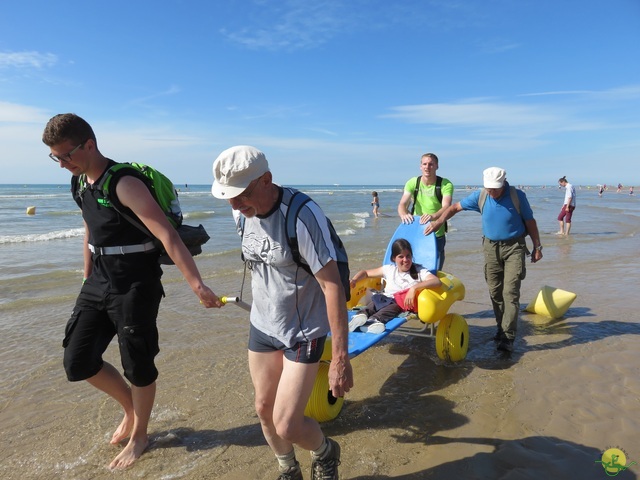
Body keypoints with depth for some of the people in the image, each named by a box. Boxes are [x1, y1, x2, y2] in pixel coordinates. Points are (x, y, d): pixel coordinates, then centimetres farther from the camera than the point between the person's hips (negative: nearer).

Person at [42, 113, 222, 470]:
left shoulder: (125, 185, -20)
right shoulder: (81, 184, 7)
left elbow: (168, 236, -29)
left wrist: (197, 284, -37)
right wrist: (87, 280, 24)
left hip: (136, 286, -8)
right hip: (99, 282, 8)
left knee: (138, 366, 6)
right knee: (78, 362, 11)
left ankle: (140, 434, 31)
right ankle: (131, 407, 35)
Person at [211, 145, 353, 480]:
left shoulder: (303, 216, -27)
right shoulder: (242, 214, -5)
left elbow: (333, 286, -27)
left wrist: (340, 358, -27)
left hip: (304, 331, -6)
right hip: (262, 326, 7)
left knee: (287, 425, -5)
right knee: (264, 409, 16)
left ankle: (325, 452, 31)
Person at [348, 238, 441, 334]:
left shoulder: (419, 271, 8)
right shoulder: (389, 269, 19)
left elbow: (437, 281, -12)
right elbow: (366, 273, 26)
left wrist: (414, 287, -26)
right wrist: (354, 280, 3)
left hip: (404, 304, -3)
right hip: (386, 300, 3)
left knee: (395, 306, -38)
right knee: (376, 300, -32)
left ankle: (373, 320, -63)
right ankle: (362, 315, -59)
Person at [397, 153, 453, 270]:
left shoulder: (445, 185, -8)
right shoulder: (412, 183, -1)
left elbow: (446, 207, -23)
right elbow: (402, 204, -12)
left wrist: (433, 216, -45)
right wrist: (404, 214, -37)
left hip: (437, 236, -1)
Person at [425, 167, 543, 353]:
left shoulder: (518, 196, -11)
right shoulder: (480, 196, -5)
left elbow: (530, 222, -2)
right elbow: (455, 207, 1)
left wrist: (537, 247, 1)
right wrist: (437, 222, -11)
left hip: (514, 247, -3)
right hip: (491, 247, 4)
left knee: (510, 292, -10)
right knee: (495, 291, 9)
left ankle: (507, 336, -8)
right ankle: (501, 327, 25)